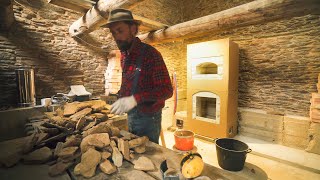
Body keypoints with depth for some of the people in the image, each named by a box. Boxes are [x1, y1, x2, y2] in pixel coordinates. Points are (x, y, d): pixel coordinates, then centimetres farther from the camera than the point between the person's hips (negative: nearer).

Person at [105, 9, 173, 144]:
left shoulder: (150, 54, -18)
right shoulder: (123, 56, 6)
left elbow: (167, 90, -22)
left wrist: (135, 99, -32)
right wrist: (121, 99, 2)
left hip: (147, 117, -7)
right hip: (130, 115, 7)